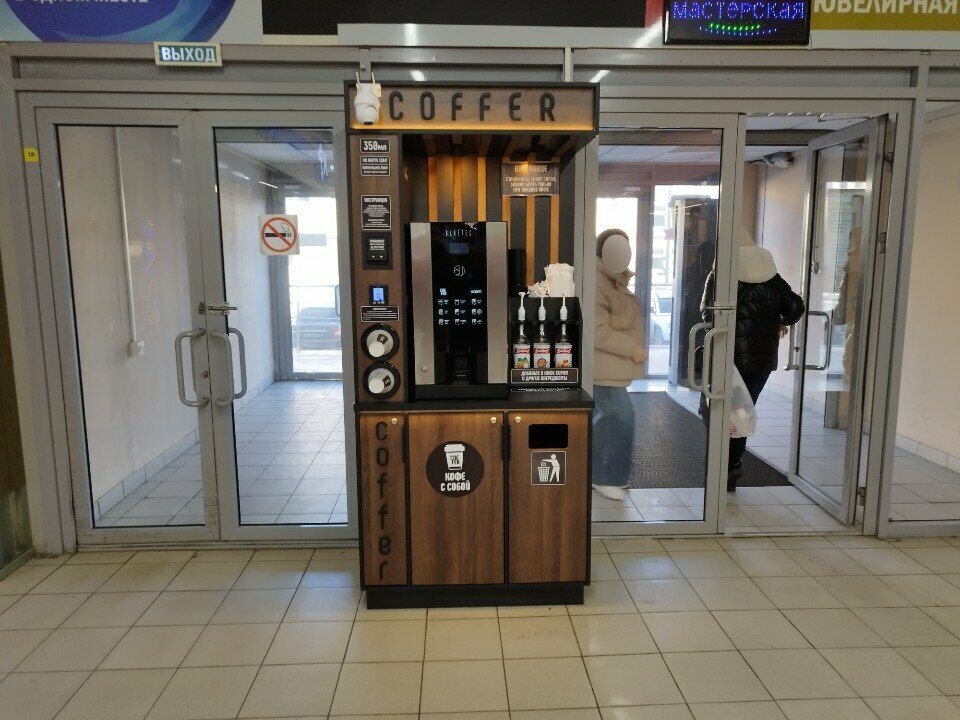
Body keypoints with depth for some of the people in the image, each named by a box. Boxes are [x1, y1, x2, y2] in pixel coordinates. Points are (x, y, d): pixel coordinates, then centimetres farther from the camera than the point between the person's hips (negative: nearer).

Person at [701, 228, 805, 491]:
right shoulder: (771, 276, 8)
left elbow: (709, 314, -13)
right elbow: (796, 306, 3)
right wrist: (781, 323, 20)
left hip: (730, 356, -4)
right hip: (763, 356, 4)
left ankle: (730, 464, -4)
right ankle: (731, 469, 18)